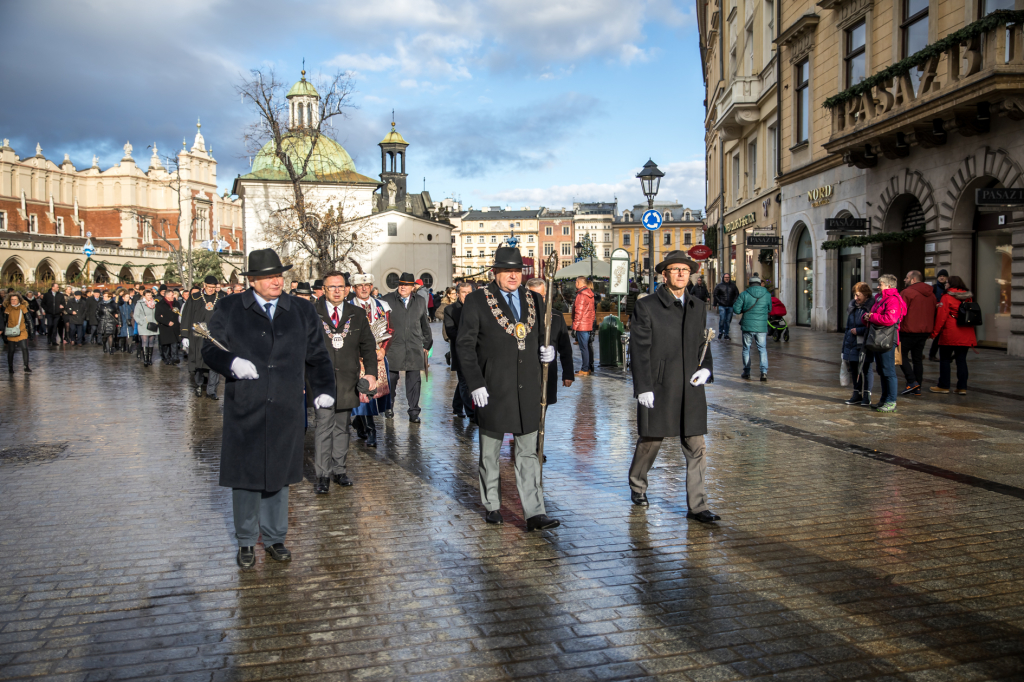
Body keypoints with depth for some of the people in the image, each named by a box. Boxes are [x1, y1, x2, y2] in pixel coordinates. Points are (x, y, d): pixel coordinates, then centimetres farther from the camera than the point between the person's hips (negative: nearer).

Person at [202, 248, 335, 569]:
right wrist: (232, 363, -18)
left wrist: (324, 389, 6)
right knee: (246, 476, 6)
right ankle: (246, 542, 22)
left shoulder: (303, 311, 10)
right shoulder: (229, 309, 4)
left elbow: (317, 356, 14)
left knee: (279, 475, 11)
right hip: (245, 410, -2)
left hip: (286, 410, 2)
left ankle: (274, 538, 26)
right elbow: (210, 349, 2)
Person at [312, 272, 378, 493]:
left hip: (348, 381, 3)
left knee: (342, 427, 10)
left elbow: (368, 346, 10)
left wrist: (371, 373, 0)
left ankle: (339, 470, 20)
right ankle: (323, 475, 0)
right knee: (324, 426, -6)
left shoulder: (357, 314, 9)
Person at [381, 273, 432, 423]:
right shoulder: (387, 300, 3)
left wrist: (427, 344, 17)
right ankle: (389, 407, 22)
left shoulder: (420, 302, 13)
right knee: (391, 379, 4)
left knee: (414, 380, 0)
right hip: (393, 347, -2)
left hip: (414, 348, 2)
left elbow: (425, 325, 19)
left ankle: (414, 412, 7)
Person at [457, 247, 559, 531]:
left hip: (528, 389, 3)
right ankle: (492, 506, 28)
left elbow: (541, 336, 22)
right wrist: (475, 384, -12)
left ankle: (535, 513, 4)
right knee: (490, 452, 11)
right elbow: (465, 344, -5)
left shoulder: (534, 300, 10)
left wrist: (547, 352, -2)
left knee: (528, 453, 3)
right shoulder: (476, 301, -3)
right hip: (493, 389, -3)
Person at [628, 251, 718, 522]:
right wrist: (643, 387, -12)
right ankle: (637, 485, 36)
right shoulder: (646, 306, -4)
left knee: (696, 449, 2)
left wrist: (706, 368, 0)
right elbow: (639, 349, -7)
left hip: (691, 389, 4)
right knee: (650, 441, 10)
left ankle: (697, 506, 9)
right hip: (658, 389, -4)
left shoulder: (699, 307, 11)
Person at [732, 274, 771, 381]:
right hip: (761, 327, 1)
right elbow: (769, 309, 14)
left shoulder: (744, 294, -6)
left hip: (747, 326, -1)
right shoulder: (767, 295, 0)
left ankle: (746, 372, 18)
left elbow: (736, 309, -6)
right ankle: (764, 371, -6)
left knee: (746, 349, 13)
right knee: (762, 349, 8)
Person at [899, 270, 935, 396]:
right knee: (918, 358, 11)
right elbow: (933, 314, 17)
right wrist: (931, 331, 22)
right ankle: (917, 388, 11)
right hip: (925, 332, 7)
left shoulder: (906, 293, -12)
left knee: (902, 354, 3)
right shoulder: (931, 295, 13)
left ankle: (912, 382, -9)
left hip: (909, 331, -7)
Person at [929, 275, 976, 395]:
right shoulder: (969, 297, 8)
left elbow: (941, 317, -11)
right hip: (966, 335, 5)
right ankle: (962, 387, 7)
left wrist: (934, 332, -4)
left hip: (949, 335, -5)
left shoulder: (947, 297, -9)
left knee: (945, 359, 6)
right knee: (961, 360, 8)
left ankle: (944, 386, 9)